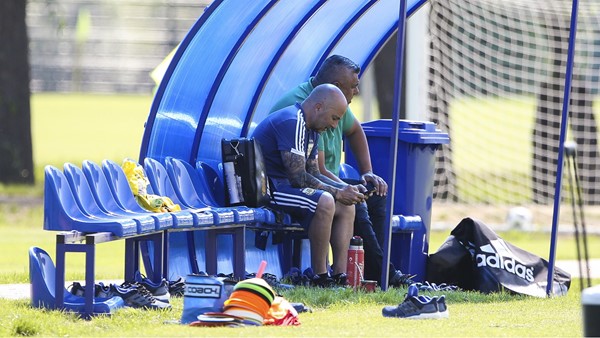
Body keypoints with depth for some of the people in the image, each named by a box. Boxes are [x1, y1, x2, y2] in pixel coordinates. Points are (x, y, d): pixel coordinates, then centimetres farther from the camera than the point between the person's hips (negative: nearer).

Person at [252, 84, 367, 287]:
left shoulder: (310, 129, 16)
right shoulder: (291, 123, -19)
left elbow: (314, 175, 18)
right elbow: (298, 177, -23)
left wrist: (346, 189, 2)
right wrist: (337, 193, -16)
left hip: (284, 185, 11)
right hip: (265, 189, -11)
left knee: (346, 206, 6)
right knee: (324, 202, -31)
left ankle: (340, 277, -3)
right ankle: (320, 278, -24)